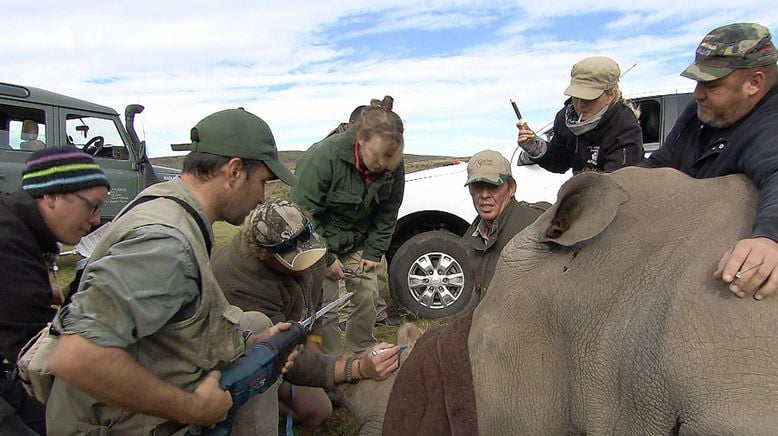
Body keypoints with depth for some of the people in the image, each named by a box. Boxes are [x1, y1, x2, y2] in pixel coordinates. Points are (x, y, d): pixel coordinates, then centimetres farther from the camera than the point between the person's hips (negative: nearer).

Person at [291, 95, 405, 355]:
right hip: (319, 239, -4)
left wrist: (373, 253, -6)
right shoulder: (324, 156, -29)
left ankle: (363, 354, 24)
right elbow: (304, 212, -23)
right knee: (324, 304, -7)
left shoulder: (393, 167, -13)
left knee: (367, 295, 4)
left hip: (358, 241, 5)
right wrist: (326, 258, -19)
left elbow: (387, 214, 1)